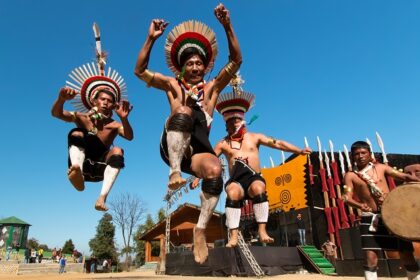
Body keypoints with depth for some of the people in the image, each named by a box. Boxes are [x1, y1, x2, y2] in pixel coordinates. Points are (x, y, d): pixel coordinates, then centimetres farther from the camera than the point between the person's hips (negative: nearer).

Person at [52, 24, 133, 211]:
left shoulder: (114, 125, 0)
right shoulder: (82, 118, 3)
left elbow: (129, 137, -20)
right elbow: (56, 113, -14)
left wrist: (124, 119, -41)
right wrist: (61, 99, -37)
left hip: (100, 169, 0)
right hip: (81, 165, 0)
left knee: (117, 151, -26)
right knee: (76, 134, -19)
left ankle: (102, 197, -39)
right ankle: (77, 171, -48)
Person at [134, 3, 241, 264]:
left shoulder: (212, 87, 21)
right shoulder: (172, 85, 22)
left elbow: (236, 61, 13)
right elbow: (140, 71, 14)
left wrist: (228, 26, 2)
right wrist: (151, 39, 4)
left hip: (199, 148, 1)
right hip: (173, 146, -1)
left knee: (215, 171, -33)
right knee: (184, 111, -31)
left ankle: (201, 230, -21)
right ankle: (175, 172, -38)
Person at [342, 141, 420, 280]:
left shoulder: (380, 168, 6)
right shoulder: (350, 175, -1)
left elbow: (405, 177, 3)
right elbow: (347, 197, -11)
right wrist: (360, 205, -31)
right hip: (370, 218, -2)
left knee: (406, 255, 9)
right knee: (371, 257, -6)